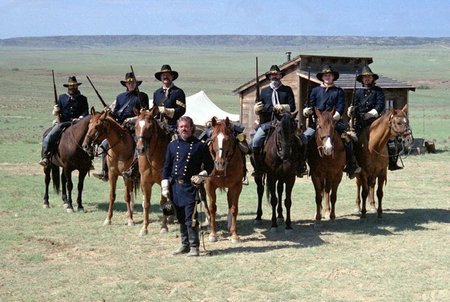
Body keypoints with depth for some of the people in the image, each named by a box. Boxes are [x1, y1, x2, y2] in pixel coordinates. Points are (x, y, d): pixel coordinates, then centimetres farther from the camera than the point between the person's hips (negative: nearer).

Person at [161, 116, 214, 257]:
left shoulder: (200, 146, 0)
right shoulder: (173, 145, 10)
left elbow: (210, 165, 6)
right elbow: (167, 166, 11)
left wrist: (202, 175, -11)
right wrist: (165, 185, 3)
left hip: (190, 186, -4)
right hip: (175, 186, 4)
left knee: (190, 218, -10)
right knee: (180, 218, 12)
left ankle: (194, 247, -3)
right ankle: (185, 244, 23)